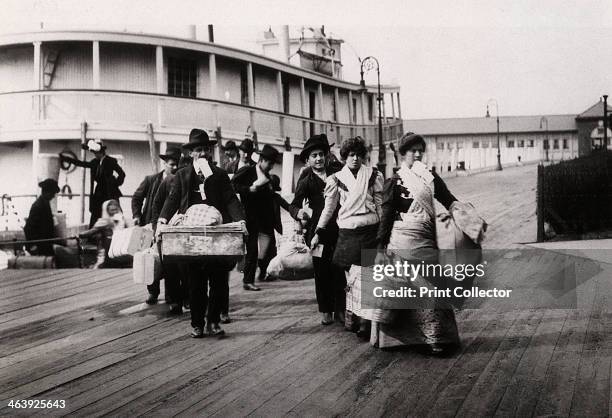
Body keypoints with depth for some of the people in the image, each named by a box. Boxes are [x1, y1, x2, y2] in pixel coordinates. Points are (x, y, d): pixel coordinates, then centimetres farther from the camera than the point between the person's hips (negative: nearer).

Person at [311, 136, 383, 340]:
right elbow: (329, 208, 14)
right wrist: (318, 233, 11)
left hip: (370, 231, -1)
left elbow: (380, 203, 9)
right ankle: (354, 319, 11)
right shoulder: (336, 178, 9)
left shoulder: (373, 174, 8)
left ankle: (365, 323, -7)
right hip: (347, 233, 1)